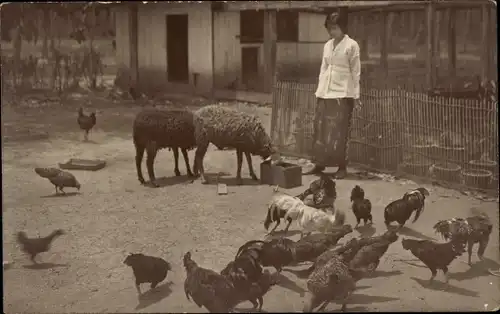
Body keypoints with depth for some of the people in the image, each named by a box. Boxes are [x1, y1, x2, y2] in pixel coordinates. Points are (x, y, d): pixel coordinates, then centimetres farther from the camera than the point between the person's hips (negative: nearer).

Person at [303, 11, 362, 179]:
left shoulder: (351, 45, -4)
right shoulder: (327, 45, 14)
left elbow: (355, 72, -5)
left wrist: (356, 96, -7)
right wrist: (319, 91, 13)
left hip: (342, 94, -6)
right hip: (325, 93, 6)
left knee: (338, 132, -6)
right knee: (320, 129, 5)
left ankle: (342, 167, 2)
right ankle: (319, 164, 12)